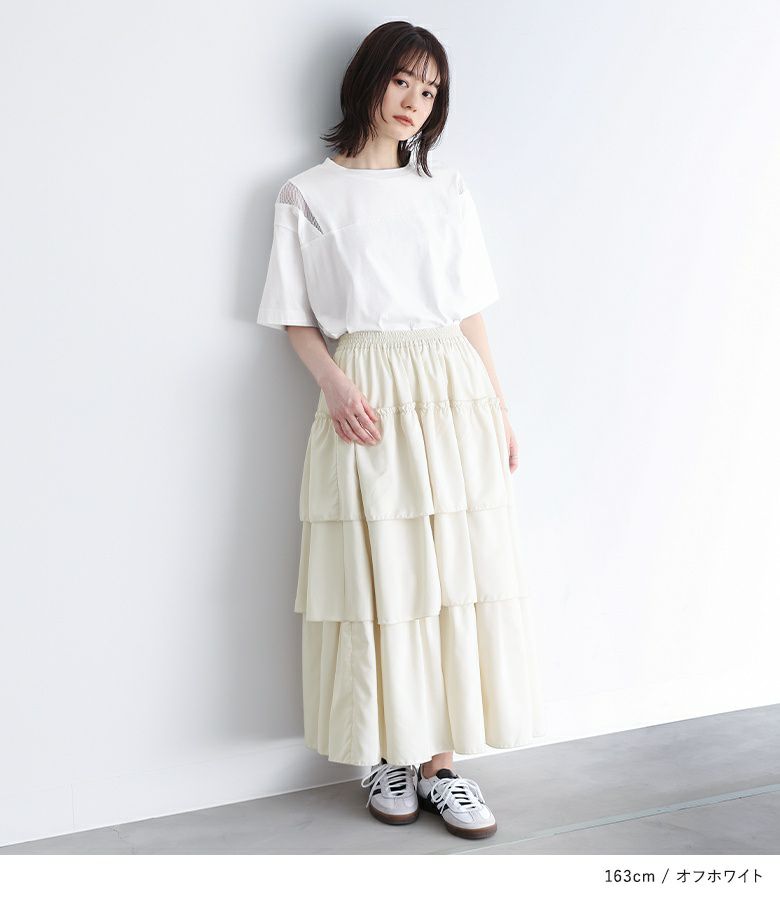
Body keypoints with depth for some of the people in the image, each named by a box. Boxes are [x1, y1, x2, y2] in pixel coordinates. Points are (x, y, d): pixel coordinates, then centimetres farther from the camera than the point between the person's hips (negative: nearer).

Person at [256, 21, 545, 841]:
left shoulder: (447, 192, 15)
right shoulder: (309, 195, 6)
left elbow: (471, 311, 14)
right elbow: (297, 320, 3)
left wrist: (498, 407, 9)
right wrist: (336, 388, -13)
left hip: (452, 398, 3)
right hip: (366, 403, -3)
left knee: (452, 579, 1)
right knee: (375, 581, -1)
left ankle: (438, 759, 11)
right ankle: (387, 757, 15)